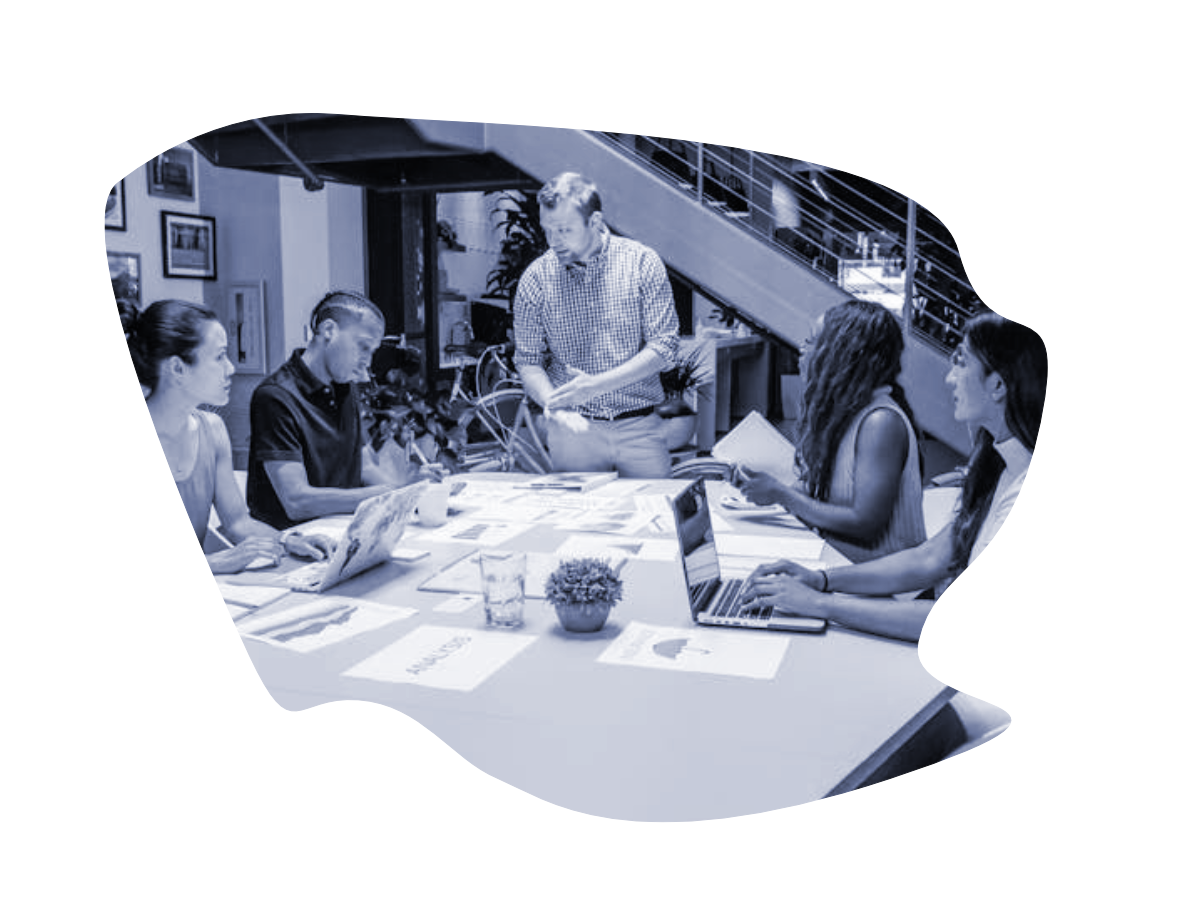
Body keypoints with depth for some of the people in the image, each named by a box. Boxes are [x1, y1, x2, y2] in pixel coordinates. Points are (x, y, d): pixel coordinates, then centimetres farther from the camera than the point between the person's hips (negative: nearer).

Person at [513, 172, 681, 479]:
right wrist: (555, 405, -19)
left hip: (640, 428, 0)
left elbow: (664, 347, -8)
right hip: (573, 428, 1)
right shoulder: (536, 278, -1)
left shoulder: (642, 263, -5)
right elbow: (528, 361, 1)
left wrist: (598, 385, -18)